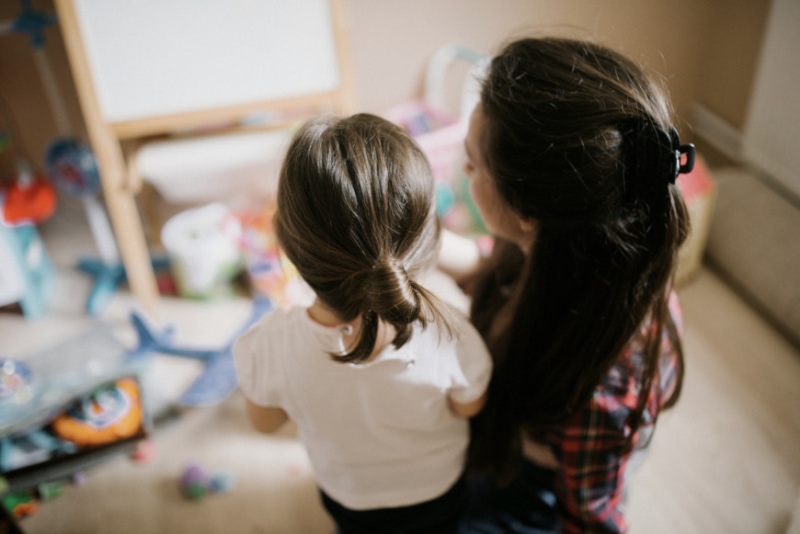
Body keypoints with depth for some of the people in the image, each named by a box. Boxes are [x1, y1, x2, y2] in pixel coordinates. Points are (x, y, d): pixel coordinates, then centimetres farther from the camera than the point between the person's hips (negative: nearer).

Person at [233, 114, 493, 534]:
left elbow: (265, 422, -14)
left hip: (349, 498, 1)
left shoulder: (266, 349, -38)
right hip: (440, 492, 0)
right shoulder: (450, 340, -42)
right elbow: (469, 406, -17)